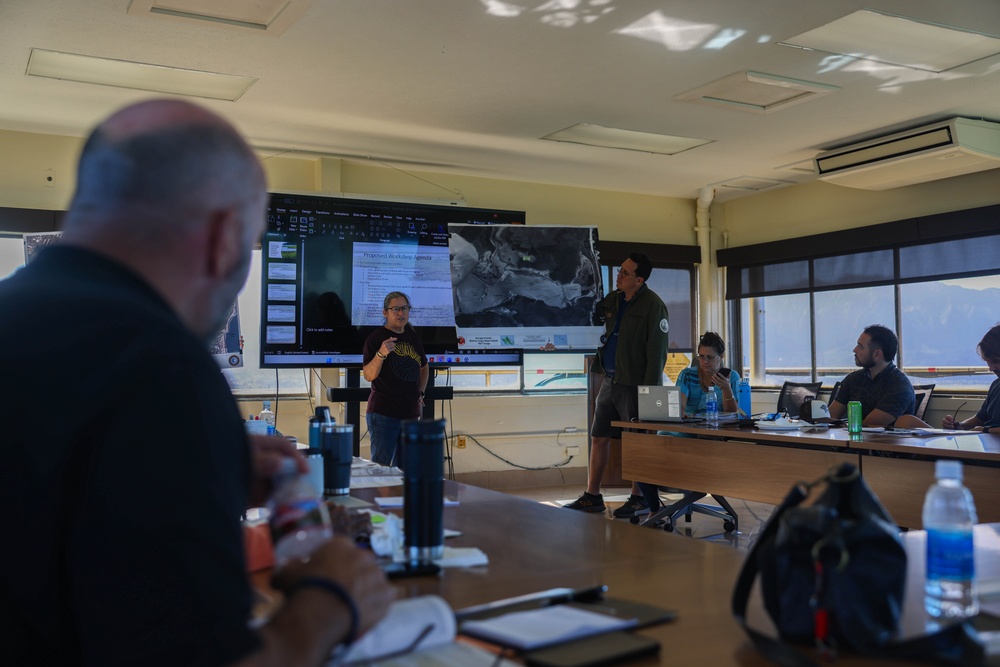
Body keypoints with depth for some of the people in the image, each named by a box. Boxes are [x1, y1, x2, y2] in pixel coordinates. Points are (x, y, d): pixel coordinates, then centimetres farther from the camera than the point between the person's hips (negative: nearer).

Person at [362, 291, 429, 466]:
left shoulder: (413, 337, 11)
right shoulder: (376, 338, -8)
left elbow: (424, 367, 28)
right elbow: (368, 376, -17)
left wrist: (421, 393, 17)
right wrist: (381, 354, -31)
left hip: (411, 413, 6)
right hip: (383, 414, -6)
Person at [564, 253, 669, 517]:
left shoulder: (653, 305, -12)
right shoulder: (611, 300, 9)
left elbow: (657, 353, -15)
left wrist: (648, 391, -18)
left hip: (634, 384, -7)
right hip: (610, 380, 7)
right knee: (599, 437, 9)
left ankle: (638, 499, 15)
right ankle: (592, 497, 17)